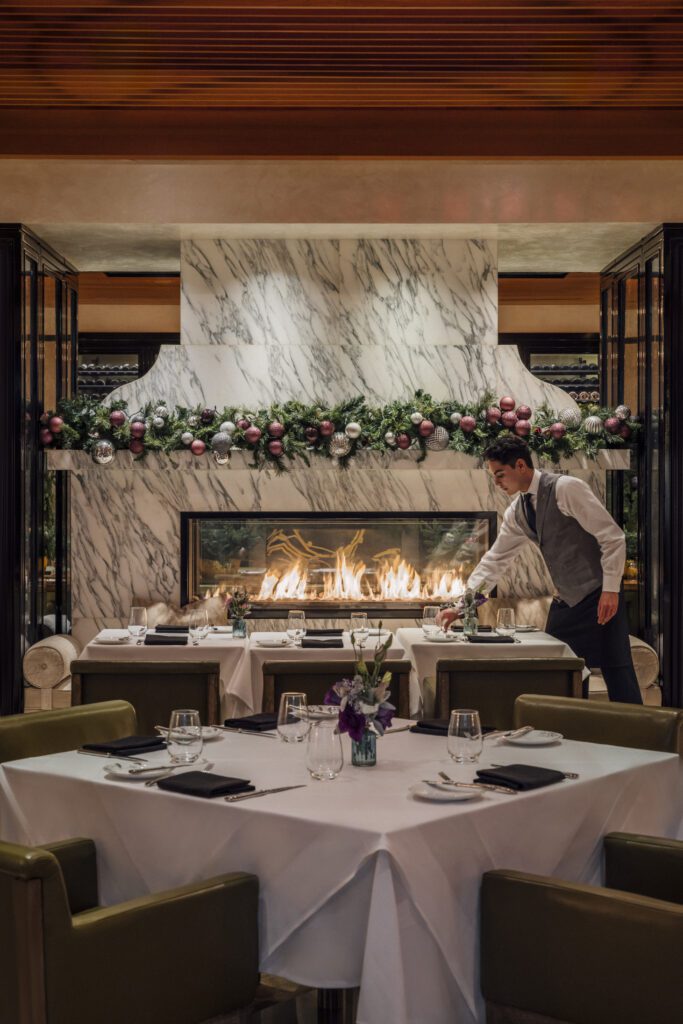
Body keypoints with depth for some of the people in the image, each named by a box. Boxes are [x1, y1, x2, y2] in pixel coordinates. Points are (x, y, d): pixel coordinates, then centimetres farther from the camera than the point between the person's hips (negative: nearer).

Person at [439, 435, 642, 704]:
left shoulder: (566, 488, -15)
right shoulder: (516, 512, 7)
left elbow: (612, 537, -15)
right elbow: (495, 560, 10)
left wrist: (611, 589, -19)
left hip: (599, 598, -7)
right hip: (565, 601, 7)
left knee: (617, 675, -5)